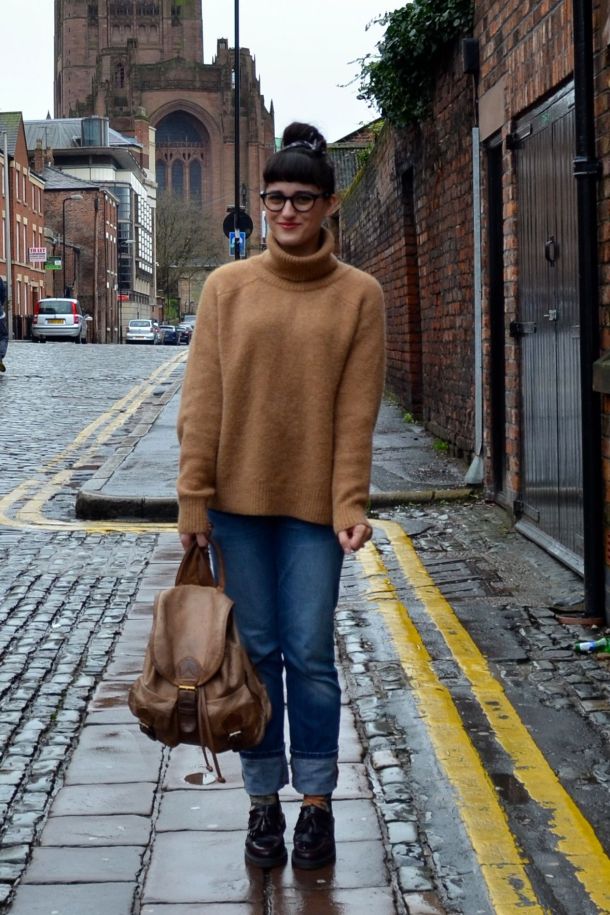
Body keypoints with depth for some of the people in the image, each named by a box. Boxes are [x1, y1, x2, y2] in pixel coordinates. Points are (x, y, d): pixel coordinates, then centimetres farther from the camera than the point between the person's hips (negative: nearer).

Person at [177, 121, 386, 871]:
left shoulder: (359, 295, 0)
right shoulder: (227, 287, 3)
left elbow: (357, 412, -3)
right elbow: (201, 400, 0)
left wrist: (350, 505, -10)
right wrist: (194, 496, -5)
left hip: (314, 503, -1)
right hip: (239, 499, 1)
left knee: (310, 655, 2)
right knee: (257, 651, 8)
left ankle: (316, 802, 16)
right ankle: (264, 801, 20)